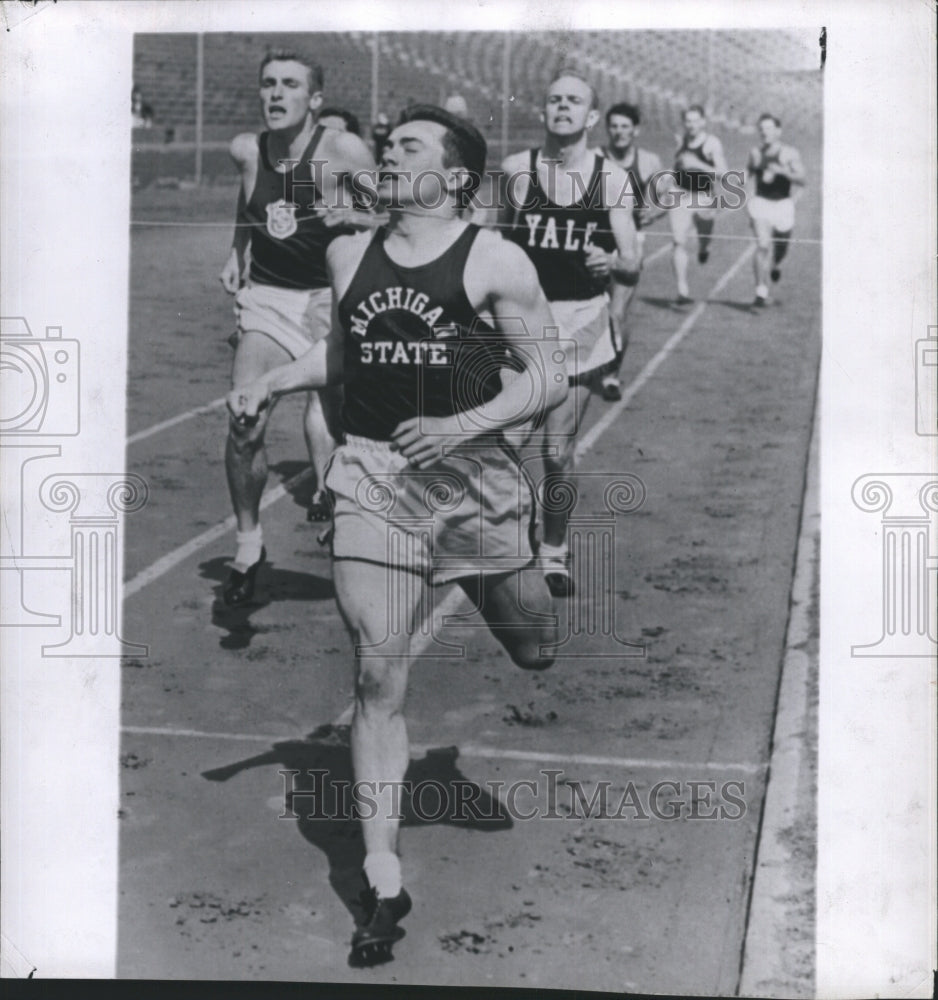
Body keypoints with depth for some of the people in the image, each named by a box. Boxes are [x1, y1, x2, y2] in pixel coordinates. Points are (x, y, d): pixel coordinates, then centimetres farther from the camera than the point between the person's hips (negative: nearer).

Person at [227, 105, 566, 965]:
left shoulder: (495, 262, -4)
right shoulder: (350, 255, 10)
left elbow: (549, 375, -5)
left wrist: (461, 426, -17)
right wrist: (272, 383, 11)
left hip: (472, 472, -2)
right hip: (373, 475, 2)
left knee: (535, 651, 11)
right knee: (378, 675, -5)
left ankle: (518, 592, 52)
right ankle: (384, 885, 4)